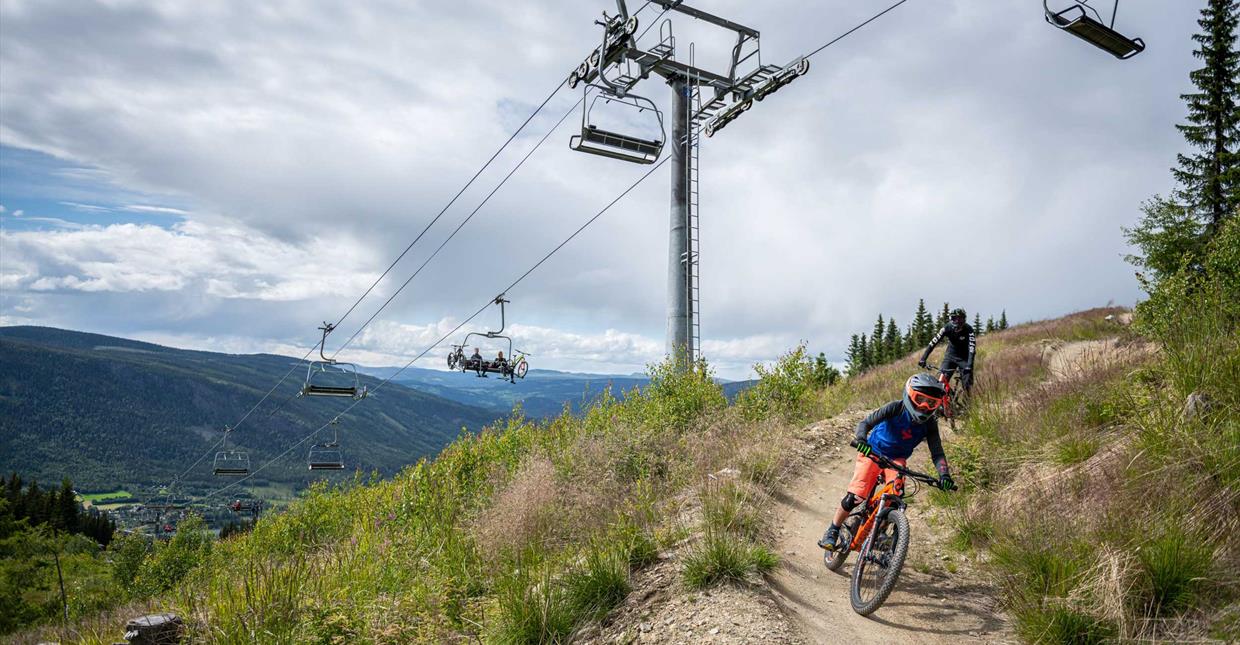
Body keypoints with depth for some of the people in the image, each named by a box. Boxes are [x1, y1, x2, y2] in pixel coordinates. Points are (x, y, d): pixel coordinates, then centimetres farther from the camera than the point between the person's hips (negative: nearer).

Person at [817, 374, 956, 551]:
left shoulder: (930, 425, -14)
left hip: (896, 458, 3)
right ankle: (832, 531, 4)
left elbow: (937, 453, -16)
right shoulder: (896, 408, -24)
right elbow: (866, 422, -29)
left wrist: (944, 475, -34)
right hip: (873, 452, -3)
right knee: (855, 496, -16)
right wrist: (862, 440, -50)